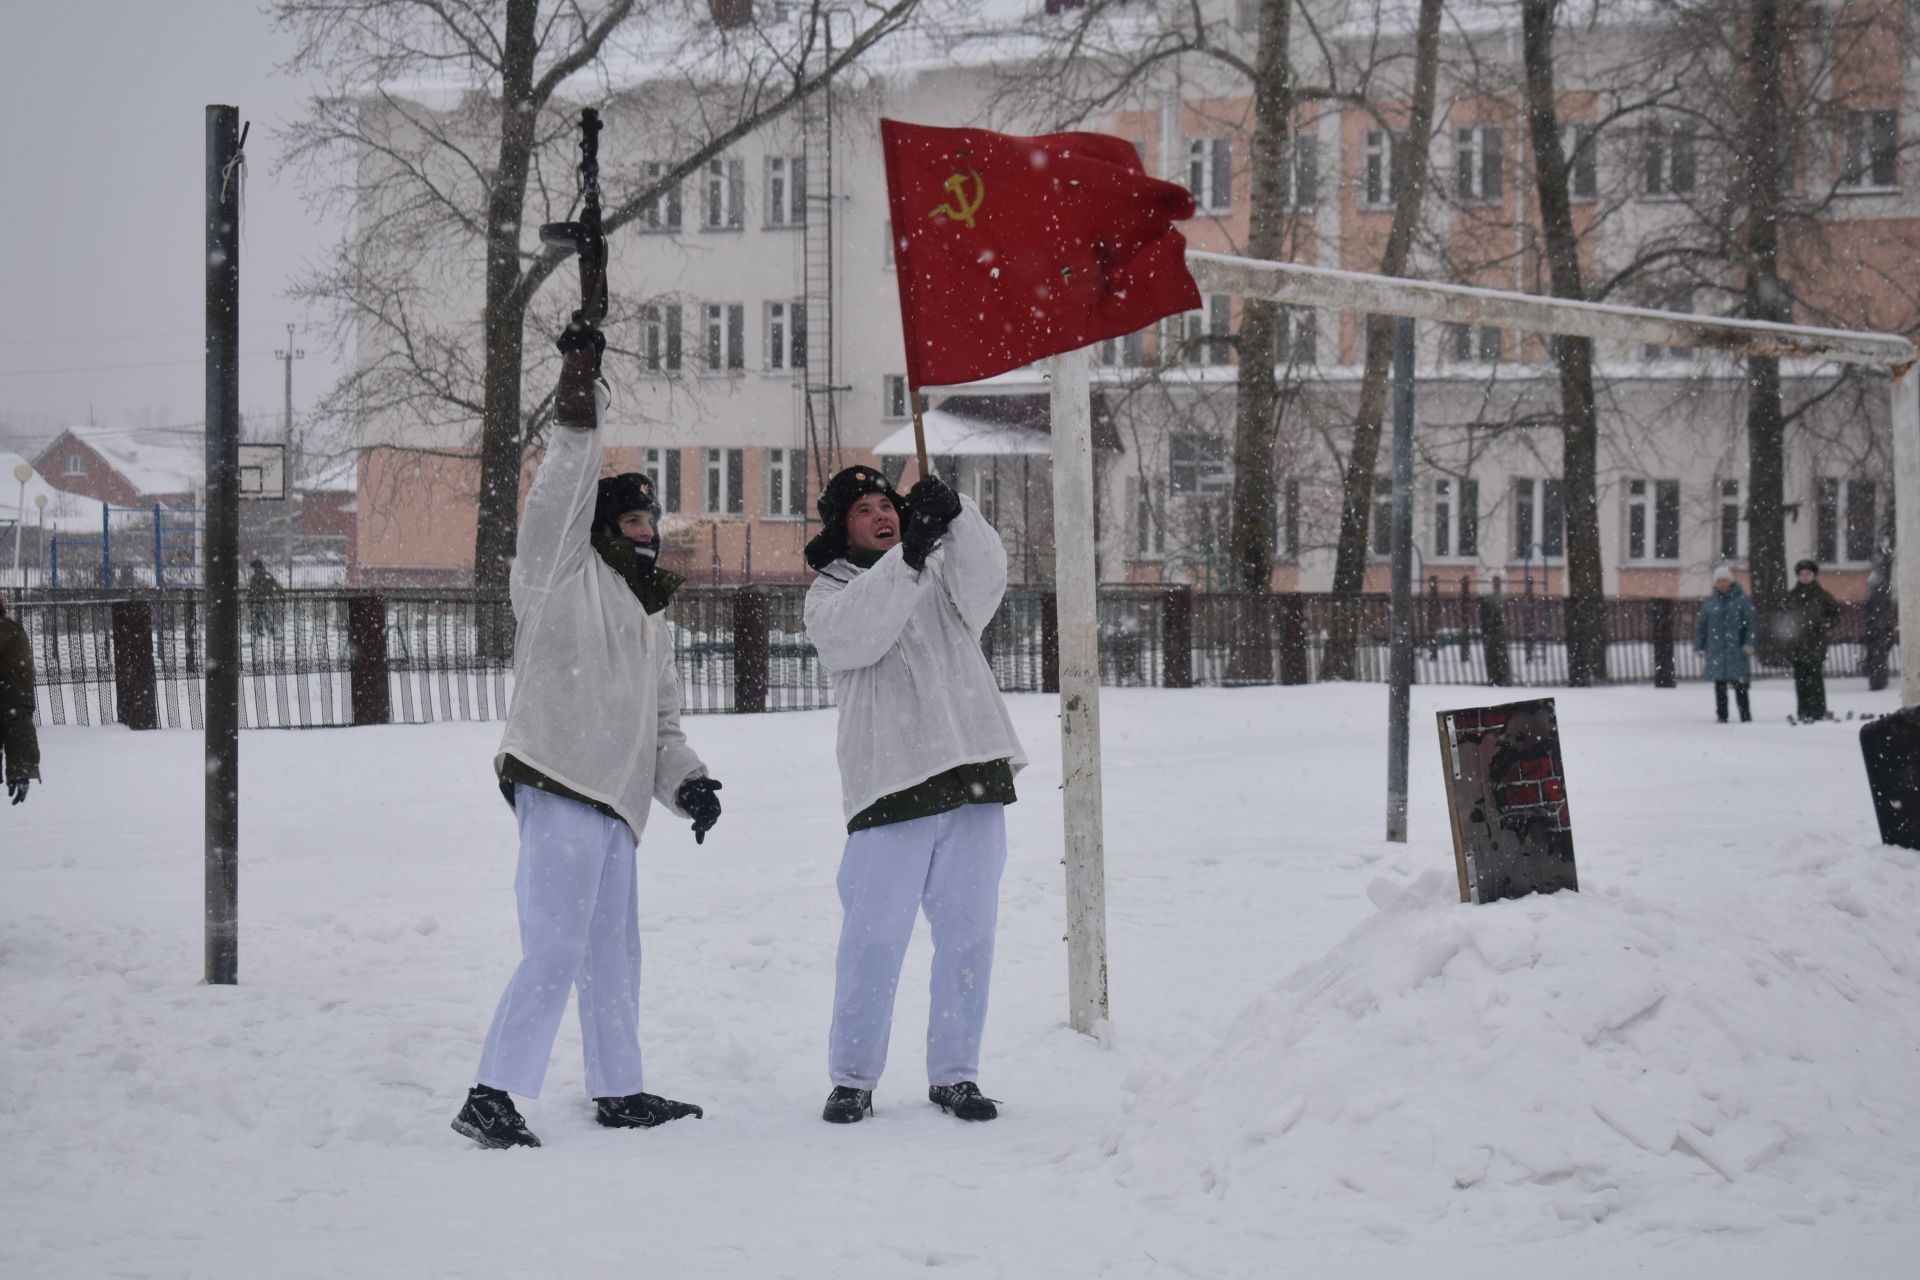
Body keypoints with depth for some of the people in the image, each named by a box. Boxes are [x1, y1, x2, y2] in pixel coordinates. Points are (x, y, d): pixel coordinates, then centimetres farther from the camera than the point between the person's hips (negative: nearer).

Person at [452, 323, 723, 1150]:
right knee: (555, 951, -15)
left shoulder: (648, 620, 27)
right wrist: (580, 380, -10)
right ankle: (491, 1096, -15)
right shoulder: (562, 573, 4)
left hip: (615, 802, 9)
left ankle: (618, 1091, 25)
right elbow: (565, 485, -9)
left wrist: (686, 782, 8)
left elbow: (661, 724, 26)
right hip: (560, 787, -9)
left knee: (613, 955, 15)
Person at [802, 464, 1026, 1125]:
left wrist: (956, 516, -21)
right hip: (889, 784, -3)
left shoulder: (943, 572, 18)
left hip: (973, 774, 3)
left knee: (968, 933, 6)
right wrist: (906, 558, -25)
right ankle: (853, 1076, 6)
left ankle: (954, 1073, 16)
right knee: (874, 936, -6)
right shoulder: (830, 593, 8)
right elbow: (856, 634, -14)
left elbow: (986, 576, -4)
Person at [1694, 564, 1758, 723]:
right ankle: (1722, 716, 12)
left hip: (1737, 649, -3)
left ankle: (1745, 716, 1)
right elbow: (1700, 625, 15)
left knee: (1740, 684, -5)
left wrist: (1749, 643, -12)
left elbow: (1752, 622, -2)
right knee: (1719, 685, 5)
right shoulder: (1709, 602, 11)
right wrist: (1699, 646, 8)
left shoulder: (1743, 600, 1)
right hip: (1716, 650, 3)